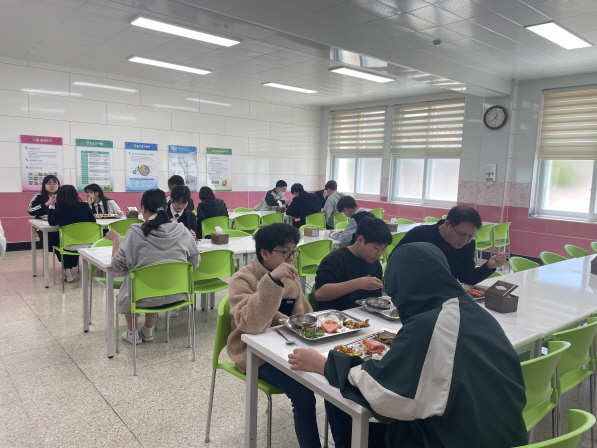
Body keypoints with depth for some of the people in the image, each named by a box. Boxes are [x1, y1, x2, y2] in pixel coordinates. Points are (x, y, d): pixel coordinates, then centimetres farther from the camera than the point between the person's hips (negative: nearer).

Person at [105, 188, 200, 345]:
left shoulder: (136, 232, -13)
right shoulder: (182, 231, -5)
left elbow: (118, 264, -6)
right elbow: (194, 263, 4)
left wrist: (116, 239, 9)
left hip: (146, 296, -3)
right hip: (177, 293, 3)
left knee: (124, 290, 32)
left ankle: (133, 334, 39)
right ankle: (148, 331, 43)